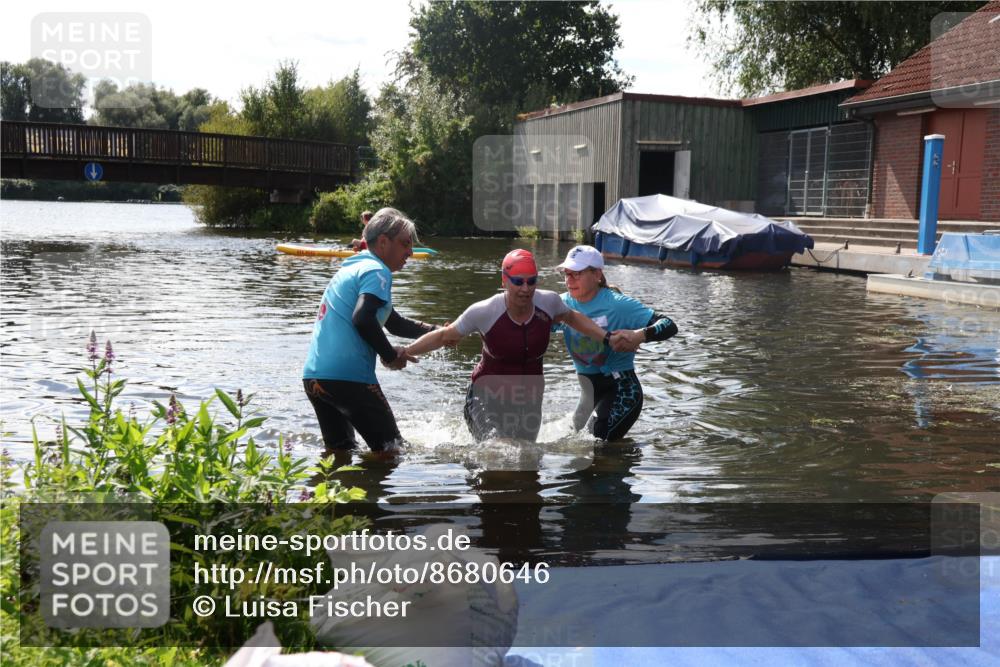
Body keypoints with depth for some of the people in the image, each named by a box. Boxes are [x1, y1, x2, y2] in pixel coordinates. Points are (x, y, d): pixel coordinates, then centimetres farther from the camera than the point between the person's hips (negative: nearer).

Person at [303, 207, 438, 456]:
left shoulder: (351, 268, 24)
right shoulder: (376, 271, -6)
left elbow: (394, 323, 30)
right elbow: (362, 319, -24)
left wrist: (437, 332, 21)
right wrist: (390, 355, -10)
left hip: (313, 376, 9)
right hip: (347, 377, -9)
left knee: (338, 450, 20)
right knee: (389, 449, 3)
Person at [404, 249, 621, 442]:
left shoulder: (549, 302, -10)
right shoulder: (484, 312, -20)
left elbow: (571, 318, 13)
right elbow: (443, 336, -8)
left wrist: (606, 337, 7)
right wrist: (404, 352, -15)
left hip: (529, 399, 4)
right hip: (488, 397, -4)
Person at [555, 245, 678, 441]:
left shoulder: (617, 304, -17)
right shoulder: (564, 304, -2)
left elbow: (669, 326, -21)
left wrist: (640, 335, -41)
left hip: (622, 390, -7)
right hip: (588, 390, 7)